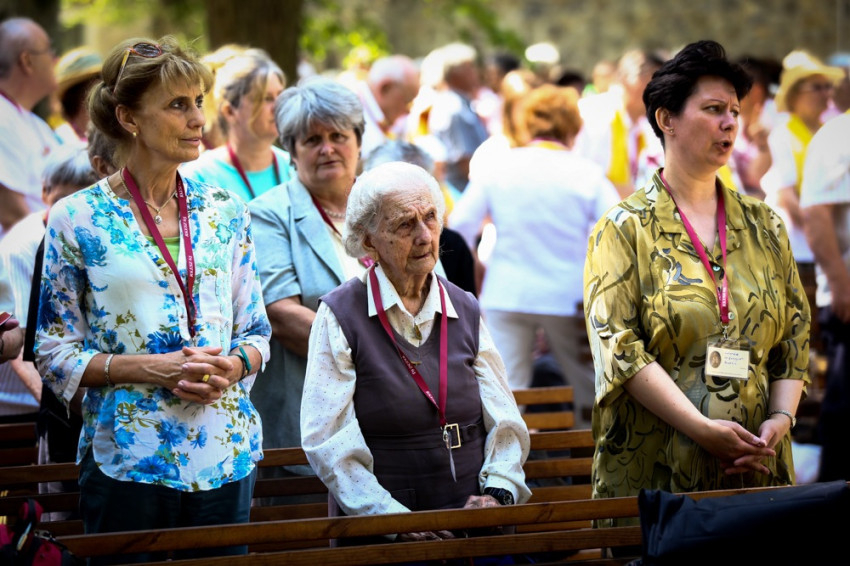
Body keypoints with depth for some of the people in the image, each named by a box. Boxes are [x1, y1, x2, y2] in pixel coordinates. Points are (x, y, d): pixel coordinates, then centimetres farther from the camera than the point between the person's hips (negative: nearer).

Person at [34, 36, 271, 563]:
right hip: (126, 460, -3)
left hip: (227, 455, 4)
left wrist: (234, 365, -9)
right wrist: (150, 367, -15)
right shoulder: (77, 219, -3)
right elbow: (55, 353, -3)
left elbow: (257, 331, 13)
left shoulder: (227, 212, 8)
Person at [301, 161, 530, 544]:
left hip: (470, 525, 3)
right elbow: (329, 442, -5)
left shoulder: (465, 312, 14)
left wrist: (497, 492, -4)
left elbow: (505, 422, 14)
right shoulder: (340, 316, 0)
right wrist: (394, 518, -15)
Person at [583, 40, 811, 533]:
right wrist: (703, 428, -18)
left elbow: (795, 334, 11)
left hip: (756, 469, 4)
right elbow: (618, 345, -10)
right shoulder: (625, 228, -1)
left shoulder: (764, 227, 12)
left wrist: (781, 418, -8)